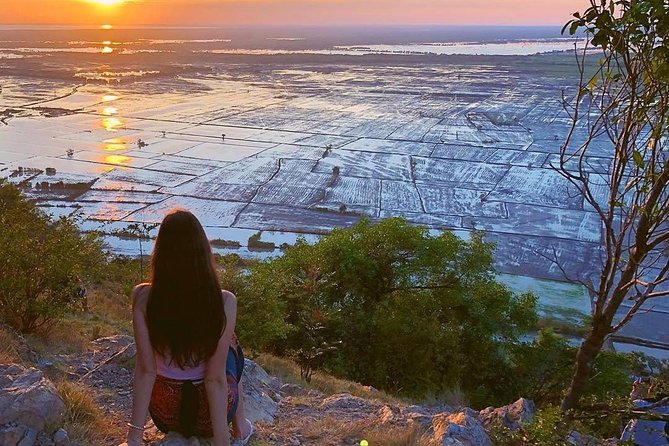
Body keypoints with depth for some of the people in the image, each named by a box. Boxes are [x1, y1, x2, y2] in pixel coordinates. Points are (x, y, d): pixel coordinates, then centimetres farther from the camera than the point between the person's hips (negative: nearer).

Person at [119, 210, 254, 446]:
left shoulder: (142, 297, -21)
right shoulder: (224, 302, -24)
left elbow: (145, 369, -17)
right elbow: (216, 379, -21)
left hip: (164, 413, 2)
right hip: (210, 414, -1)